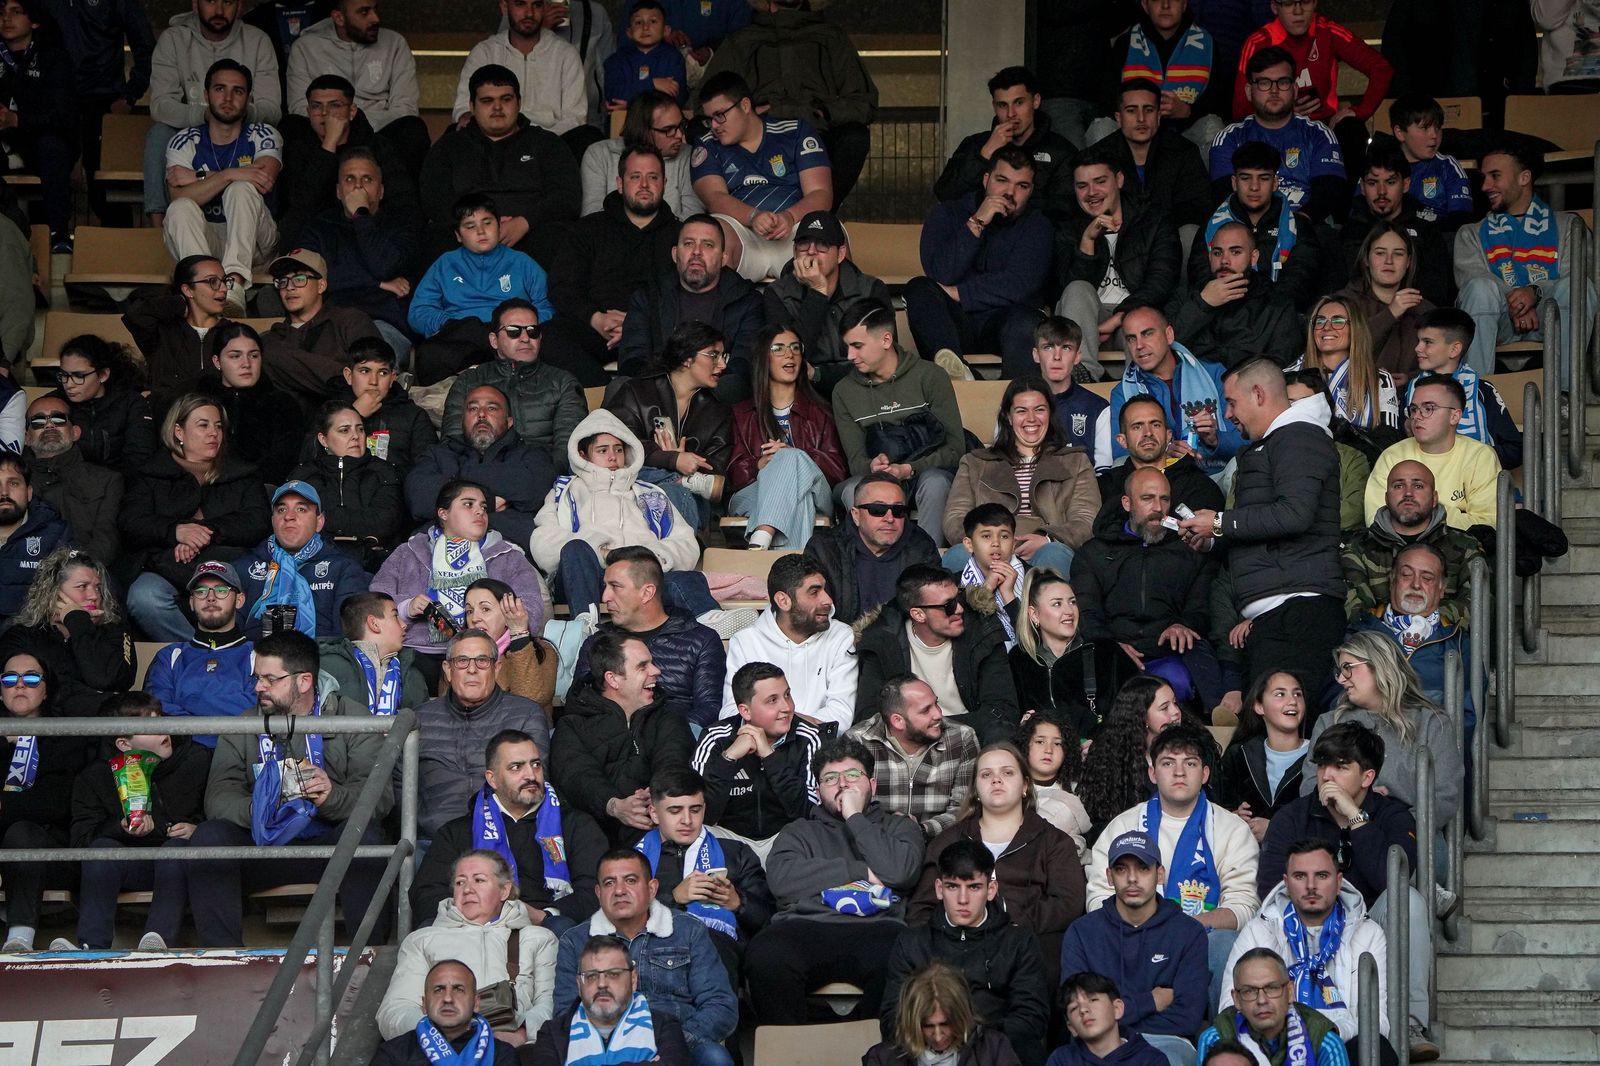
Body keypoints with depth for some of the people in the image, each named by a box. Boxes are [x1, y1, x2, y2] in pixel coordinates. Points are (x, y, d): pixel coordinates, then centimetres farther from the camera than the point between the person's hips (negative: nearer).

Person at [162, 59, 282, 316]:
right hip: (204, 238, 1)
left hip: (255, 239, -1)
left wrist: (198, 178, -11)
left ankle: (235, 283, -48)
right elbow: (178, 197, -13)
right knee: (180, 209, -29)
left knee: (242, 189, -29)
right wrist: (229, 175, -25)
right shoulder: (185, 142, 6)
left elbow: (264, 181, -16)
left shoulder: (263, 136, 6)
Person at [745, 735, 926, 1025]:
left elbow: (900, 871, 2)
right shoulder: (799, 832, 28)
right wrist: (861, 871, 5)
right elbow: (780, 878, 4)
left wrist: (855, 817, 10)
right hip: (805, 927, 1)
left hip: (875, 927, -1)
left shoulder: (898, 827, 27)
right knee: (764, 957, -35)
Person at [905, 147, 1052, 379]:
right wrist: (976, 224, -13)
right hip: (951, 324, 1)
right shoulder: (947, 214, 11)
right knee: (919, 289, -28)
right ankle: (954, 369, -51)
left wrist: (956, 294, -11)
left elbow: (1019, 286, -8)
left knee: (1026, 321, -34)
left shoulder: (1036, 225, 10)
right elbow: (940, 275, -8)